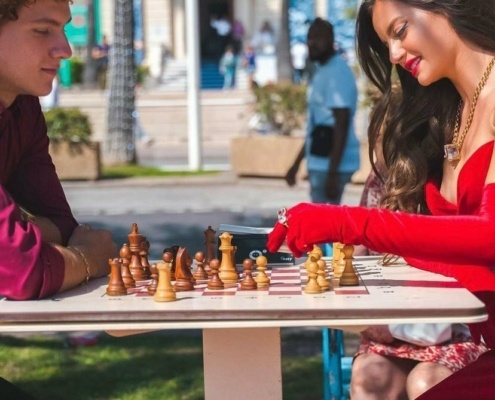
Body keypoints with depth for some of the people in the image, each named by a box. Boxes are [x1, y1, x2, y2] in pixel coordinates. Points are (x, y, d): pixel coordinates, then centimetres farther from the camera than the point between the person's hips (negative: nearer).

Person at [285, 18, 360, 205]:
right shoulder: (323, 72, 17)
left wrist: (332, 173, -24)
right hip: (320, 162, 10)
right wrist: (297, 164, 23)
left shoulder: (337, 73, -15)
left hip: (331, 165, -10)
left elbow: (342, 126, -21)